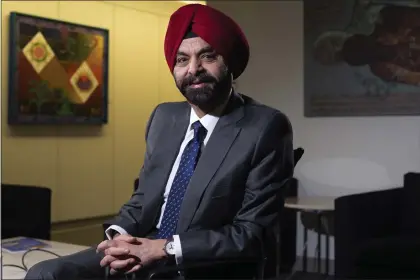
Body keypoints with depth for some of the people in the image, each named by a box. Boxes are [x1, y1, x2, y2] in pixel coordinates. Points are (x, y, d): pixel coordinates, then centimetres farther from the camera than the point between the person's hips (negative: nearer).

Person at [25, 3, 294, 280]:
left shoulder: (266, 128, -12)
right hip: (142, 253, 6)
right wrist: (120, 235, -7)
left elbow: (251, 234, -14)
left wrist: (165, 248, -20)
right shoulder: (164, 117, 8)